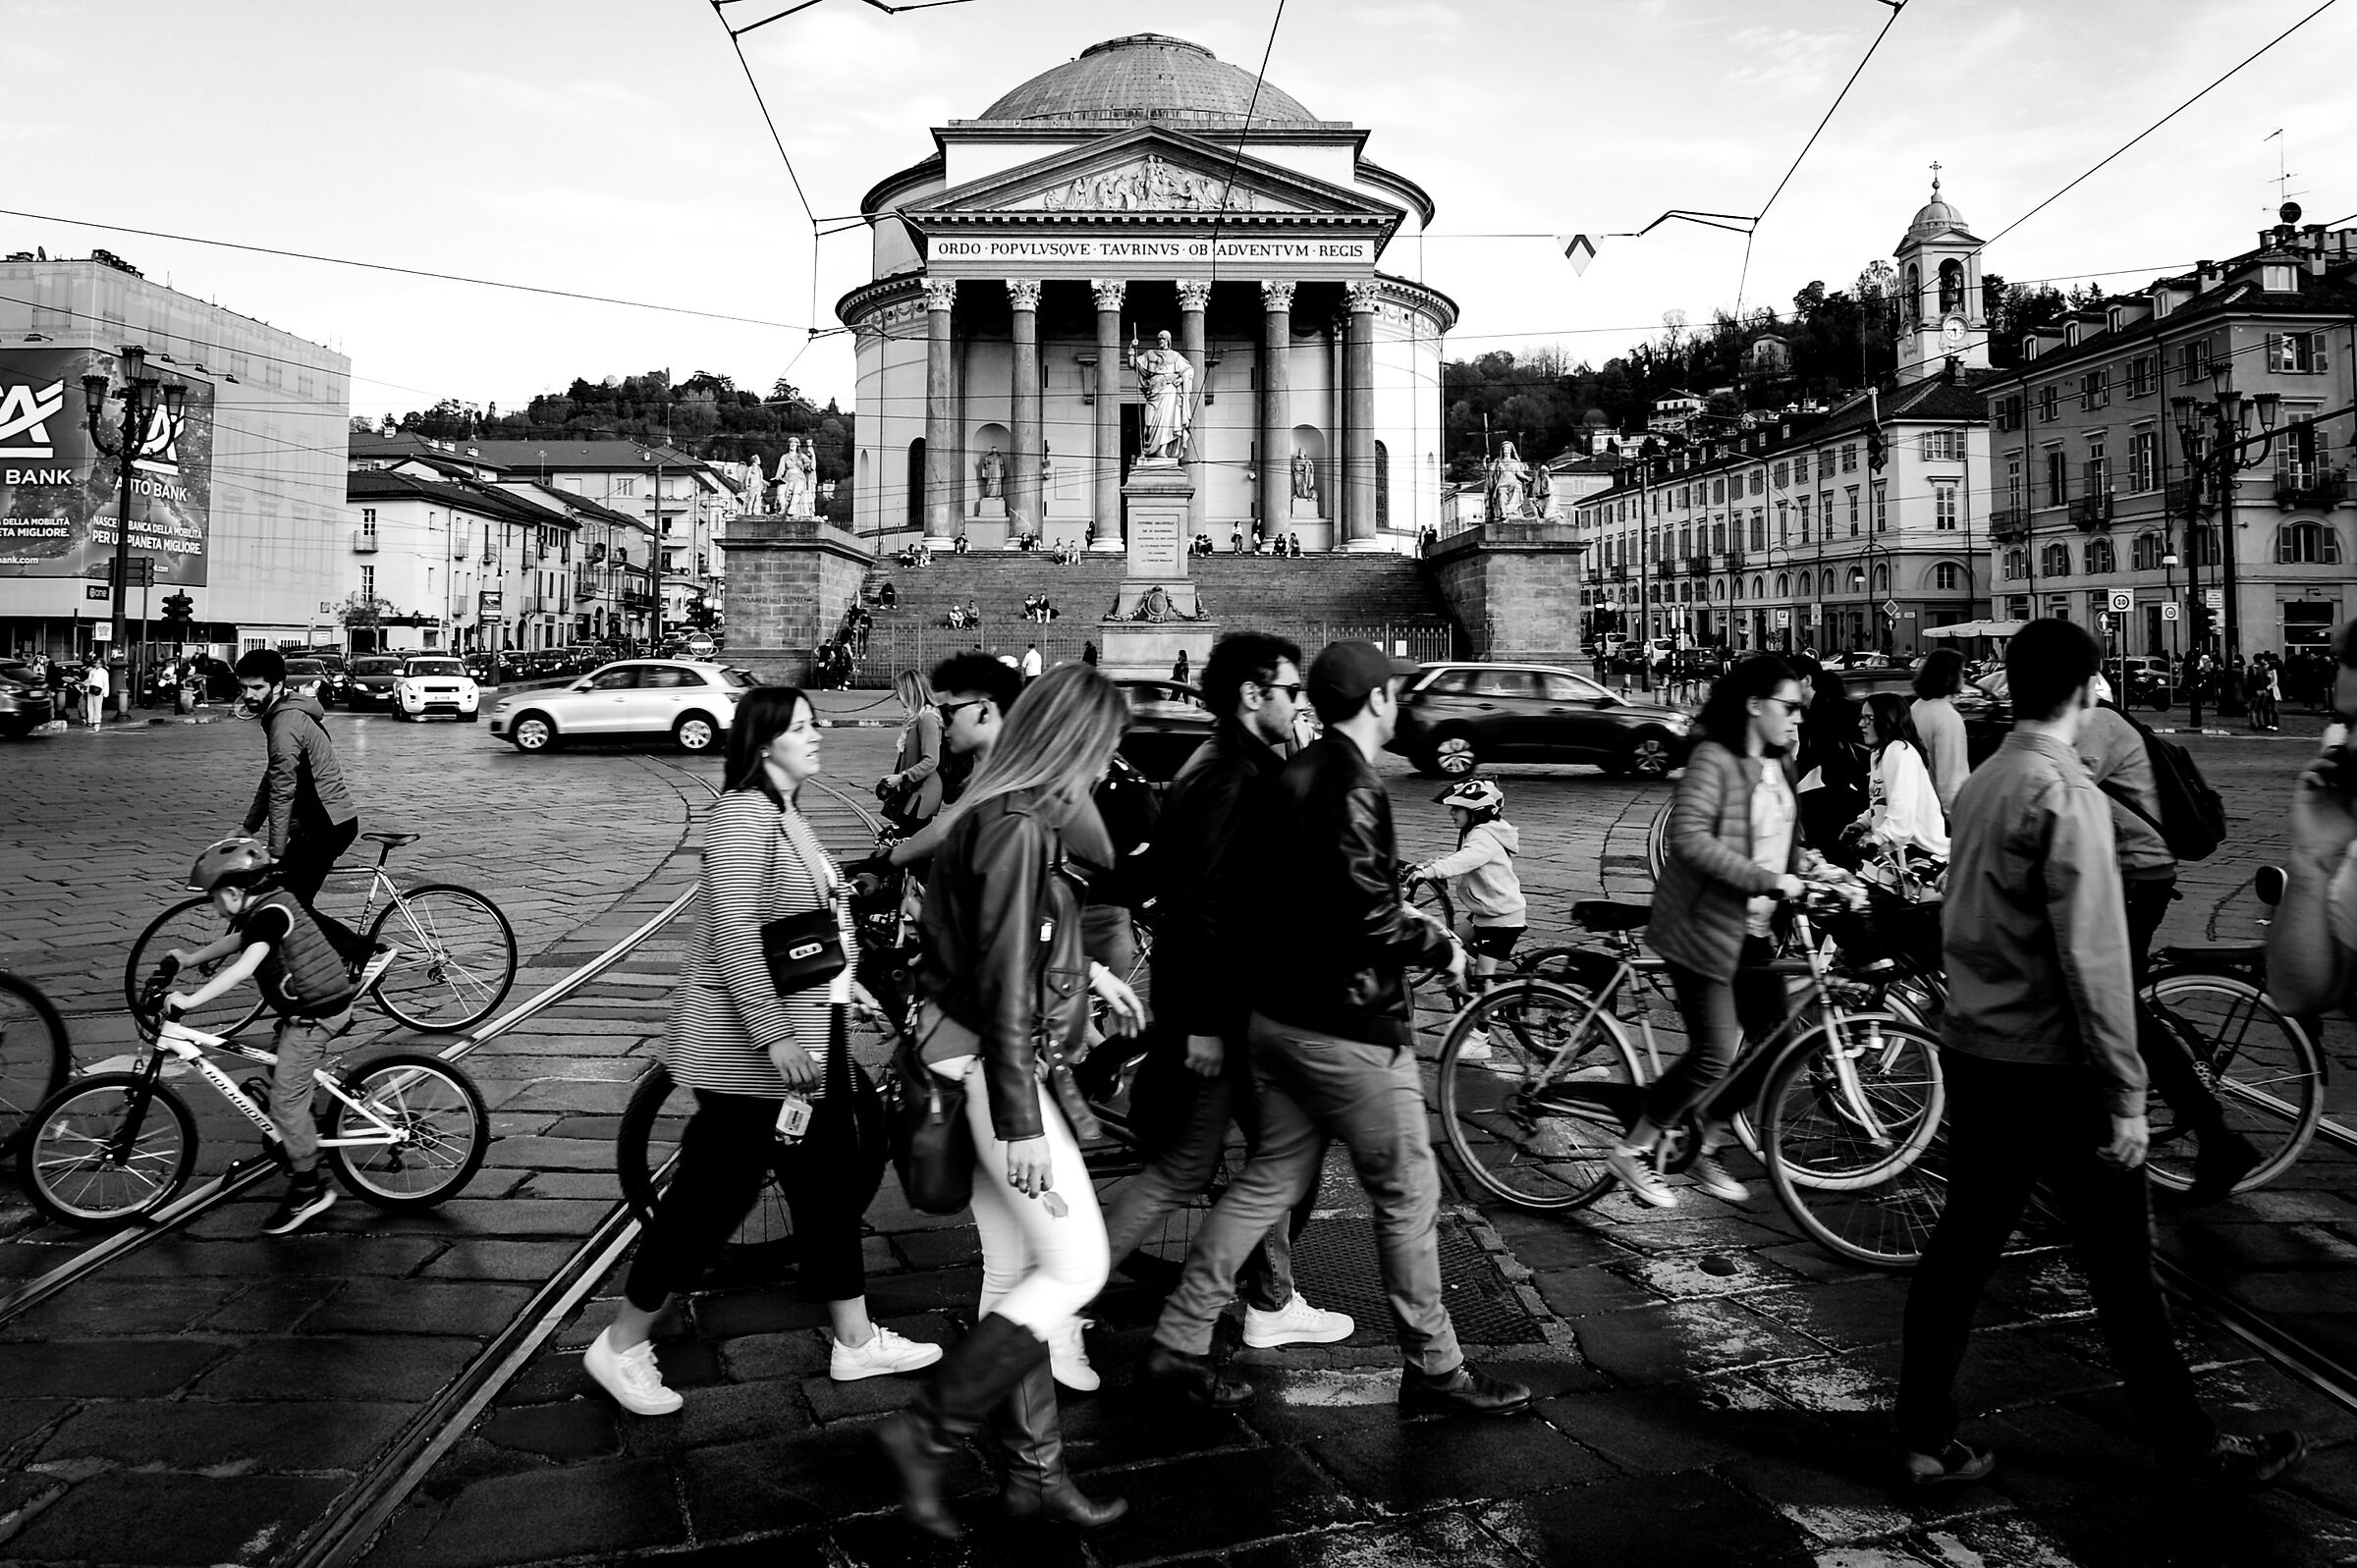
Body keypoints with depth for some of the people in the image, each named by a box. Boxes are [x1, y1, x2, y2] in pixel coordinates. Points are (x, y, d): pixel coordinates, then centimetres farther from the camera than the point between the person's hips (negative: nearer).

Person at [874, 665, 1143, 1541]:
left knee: (1015, 1273, 15)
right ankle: (925, 1434, 6)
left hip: (992, 1066, 10)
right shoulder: (1017, 828, -20)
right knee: (1076, 1269, -1)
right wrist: (1022, 1123, -22)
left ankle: (1034, 1474, 28)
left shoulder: (1007, 815, 9)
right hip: (1000, 1071, -10)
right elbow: (1005, 984, -23)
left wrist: (1089, 974, 25)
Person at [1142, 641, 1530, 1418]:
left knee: (1270, 1179, 16)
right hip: (1347, 1026, -9)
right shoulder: (1353, 787, -19)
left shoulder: (1295, 774, 10)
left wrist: (1406, 917, 19)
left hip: (1280, 1013, 9)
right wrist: (1440, 945, -7)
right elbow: (1369, 920, -24)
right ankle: (1433, 1367, 20)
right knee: (1407, 1193, 6)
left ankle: (1177, 1343, 20)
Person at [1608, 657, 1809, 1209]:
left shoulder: (1779, 765, 11)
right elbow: (1689, 839, -28)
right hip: (1705, 928, -9)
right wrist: (1768, 880, -27)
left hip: (1756, 932, 9)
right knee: (1714, 1056, -8)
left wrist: (1802, 884, 9)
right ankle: (1632, 1152, 10)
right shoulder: (1714, 759, -16)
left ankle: (1707, 1155, 25)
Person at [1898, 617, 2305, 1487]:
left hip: (1972, 1053, 7)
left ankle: (1925, 1440, 18)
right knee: (2120, 1264, 9)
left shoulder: (1981, 783, 7)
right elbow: (2092, 957, -19)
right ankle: (2189, 1441, 27)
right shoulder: (2065, 792, -16)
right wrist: (2126, 1096, -15)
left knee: (1961, 1247, 12)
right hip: (2052, 1071, -7)